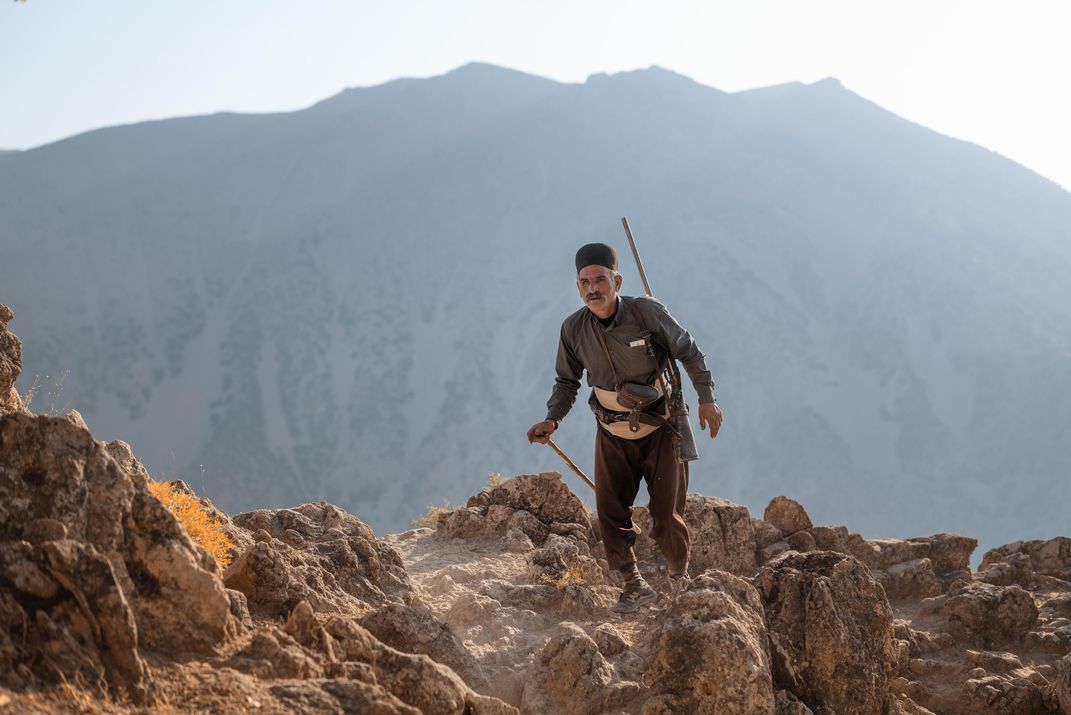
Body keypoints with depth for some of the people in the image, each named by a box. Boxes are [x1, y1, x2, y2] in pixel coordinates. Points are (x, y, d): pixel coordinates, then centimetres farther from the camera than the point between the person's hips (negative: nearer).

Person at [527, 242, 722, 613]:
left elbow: (689, 352, -6)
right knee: (610, 513, -4)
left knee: (666, 517, -1)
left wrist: (707, 399, -12)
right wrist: (552, 419, -9)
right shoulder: (573, 329, -9)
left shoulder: (647, 312, -18)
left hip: (660, 429, -3)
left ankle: (680, 578, 25)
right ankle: (634, 585, 13)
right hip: (613, 435, 3)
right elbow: (567, 382, 6)